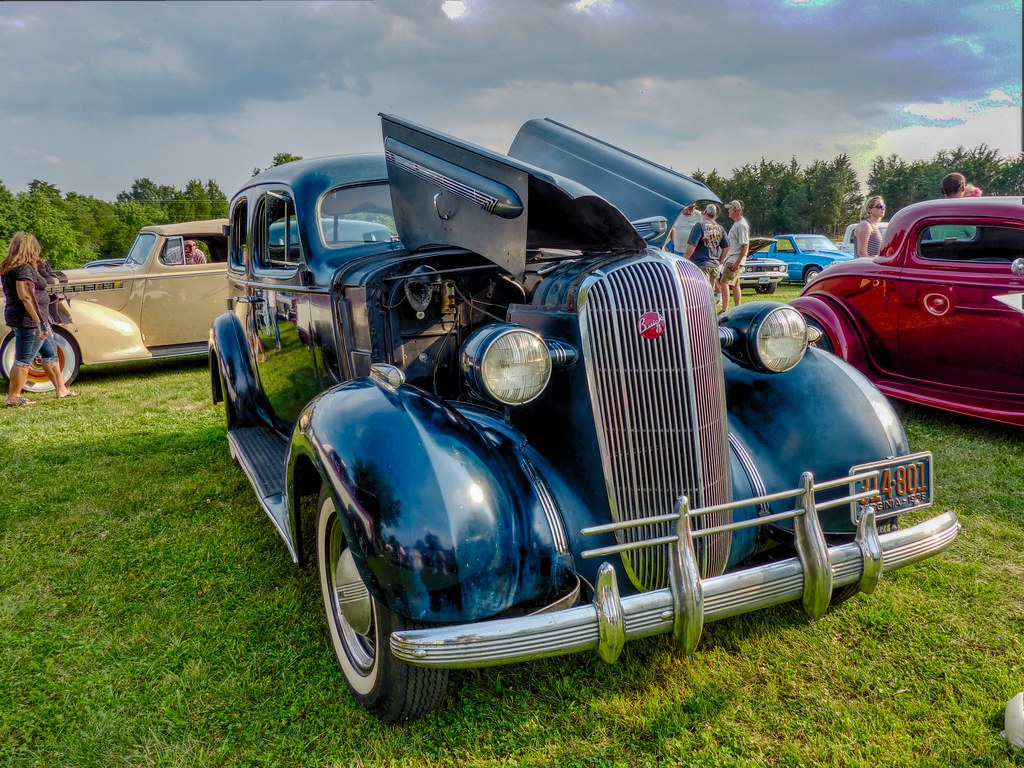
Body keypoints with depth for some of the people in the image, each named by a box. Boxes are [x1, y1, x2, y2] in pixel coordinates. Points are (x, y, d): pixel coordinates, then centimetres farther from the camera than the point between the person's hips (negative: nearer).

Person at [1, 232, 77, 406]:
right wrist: (40, 321, -26)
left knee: (50, 353, 18)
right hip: (29, 319, -10)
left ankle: (61, 389, 25)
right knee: (23, 359, -4)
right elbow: (25, 296, -24)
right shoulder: (24, 268, -17)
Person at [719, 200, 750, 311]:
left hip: (735, 260, -11)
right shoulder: (736, 223, 14)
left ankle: (724, 309, -22)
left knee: (724, 282, -17)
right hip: (731, 259, 11)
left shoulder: (741, 225, -17)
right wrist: (724, 259, 21)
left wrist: (737, 262, -25)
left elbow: (745, 245, -22)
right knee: (735, 284, 15)